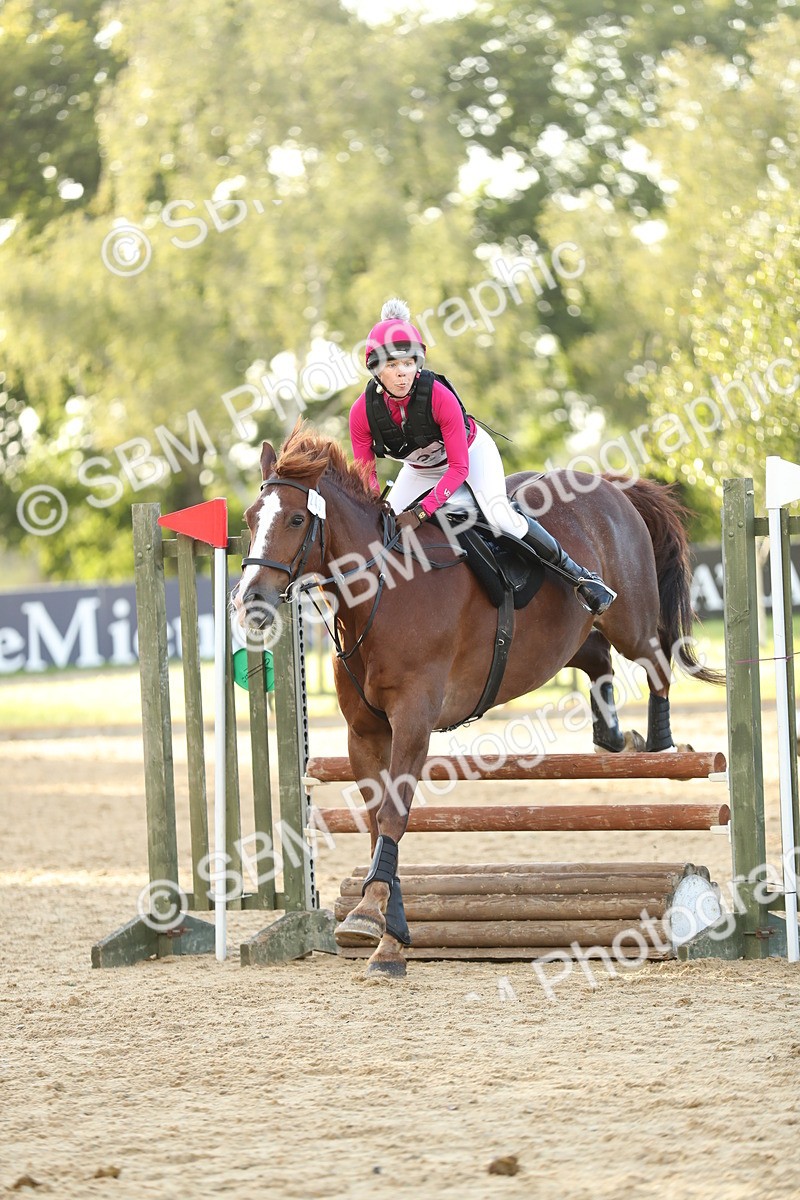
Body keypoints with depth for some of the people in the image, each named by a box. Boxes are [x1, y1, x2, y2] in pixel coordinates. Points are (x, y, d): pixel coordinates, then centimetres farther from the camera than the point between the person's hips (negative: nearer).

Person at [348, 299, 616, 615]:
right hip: (419, 469, 4)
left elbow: (458, 468, -31)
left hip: (471, 452, -4)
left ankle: (579, 575, -13)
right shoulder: (363, 411, -28)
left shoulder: (439, 396, -38)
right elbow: (365, 475, -16)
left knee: (501, 517, -25)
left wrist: (422, 512, -40)